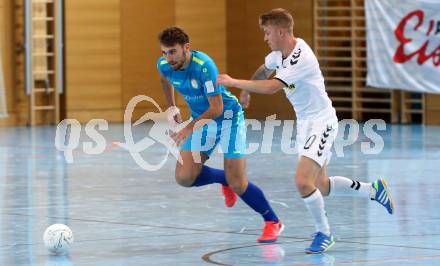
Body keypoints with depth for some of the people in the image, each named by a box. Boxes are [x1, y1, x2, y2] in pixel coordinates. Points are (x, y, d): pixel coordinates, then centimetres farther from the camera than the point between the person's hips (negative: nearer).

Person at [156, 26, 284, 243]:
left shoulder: (203, 66, -30)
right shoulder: (164, 65, -12)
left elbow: (216, 108, -30)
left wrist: (189, 129, -37)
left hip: (228, 117, -6)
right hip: (201, 120, 6)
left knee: (237, 185, -11)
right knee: (184, 178, -11)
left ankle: (273, 222, 11)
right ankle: (224, 179, 19)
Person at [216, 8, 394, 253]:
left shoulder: (301, 58, -25)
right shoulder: (281, 53, 3)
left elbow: (271, 87, -32)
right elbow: (264, 70, 27)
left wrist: (234, 82, -24)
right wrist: (246, 91, 30)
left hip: (321, 122, -10)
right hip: (305, 123, 10)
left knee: (303, 181, -21)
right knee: (320, 185, 14)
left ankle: (324, 234, -2)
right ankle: (373, 190, 32)